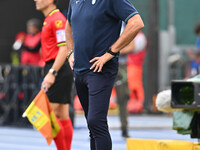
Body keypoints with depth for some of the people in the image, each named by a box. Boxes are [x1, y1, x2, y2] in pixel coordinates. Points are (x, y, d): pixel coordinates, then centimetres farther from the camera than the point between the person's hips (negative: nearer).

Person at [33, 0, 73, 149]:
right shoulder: (49, 20, 18)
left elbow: (64, 48, -20)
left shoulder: (57, 19, -12)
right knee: (62, 116, 7)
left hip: (58, 70, -10)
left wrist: (52, 73, -25)